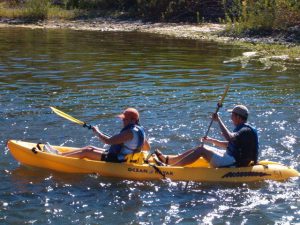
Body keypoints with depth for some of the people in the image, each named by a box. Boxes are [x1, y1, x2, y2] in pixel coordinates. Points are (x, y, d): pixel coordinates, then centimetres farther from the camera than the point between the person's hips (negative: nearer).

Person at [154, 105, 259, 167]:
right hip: (232, 157, 10)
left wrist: (219, 120, -30)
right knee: (201, 148, 8)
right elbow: (229, 145, 22)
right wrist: (212, 140, 13)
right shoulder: (241, 129, 15)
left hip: (234, 164, -10)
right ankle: (167, 160, 10)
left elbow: (229, 137, -36)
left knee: (202, 150, -13)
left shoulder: (246, 131, -18)